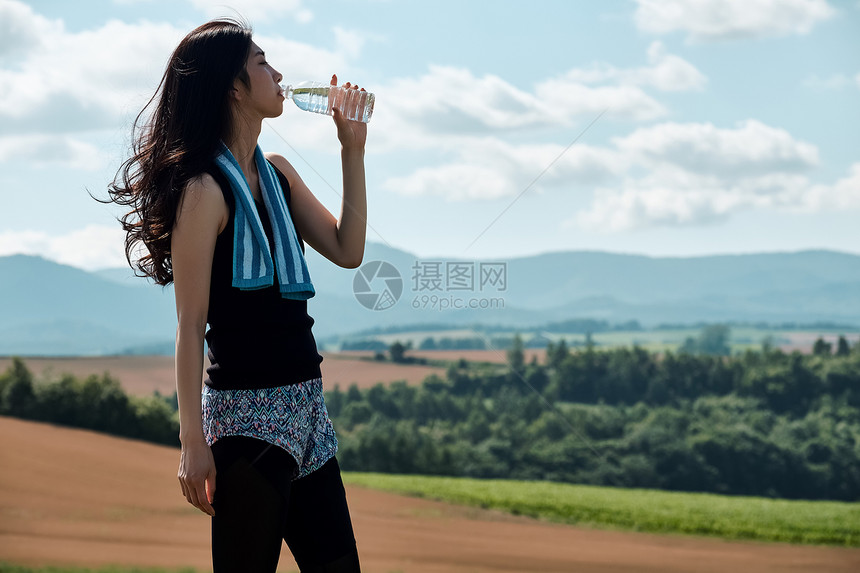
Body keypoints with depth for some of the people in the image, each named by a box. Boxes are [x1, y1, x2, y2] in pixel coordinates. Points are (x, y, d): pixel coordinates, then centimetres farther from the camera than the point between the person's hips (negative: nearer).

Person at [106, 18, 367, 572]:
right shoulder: (206, 188, -12)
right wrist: (193, 442, -17)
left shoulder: (277, 172, 11)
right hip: (247, 411, -8)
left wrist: (353, 152, 7)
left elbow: (347, 251, 11)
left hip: (305, 402, 8)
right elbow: (190, 325, -14)